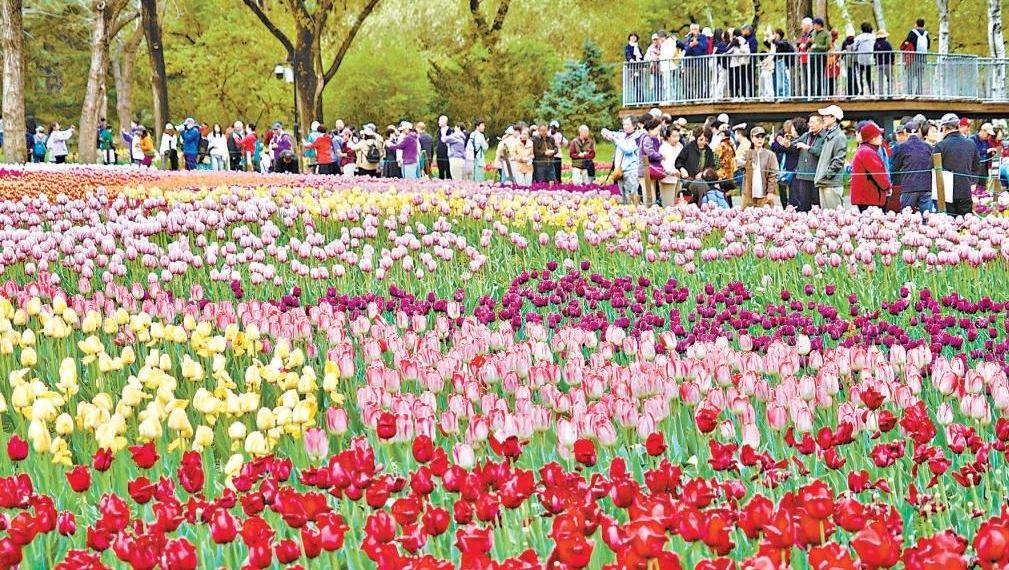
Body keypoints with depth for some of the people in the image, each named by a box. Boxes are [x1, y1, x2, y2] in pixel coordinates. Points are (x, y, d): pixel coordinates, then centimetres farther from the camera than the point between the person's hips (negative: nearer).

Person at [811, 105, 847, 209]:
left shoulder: (840, 137, -11)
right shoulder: (827, 135, 18)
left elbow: (838, 161, -16)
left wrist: (826, 175, -16)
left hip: (832, 184, -9)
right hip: (823, 183, 9)